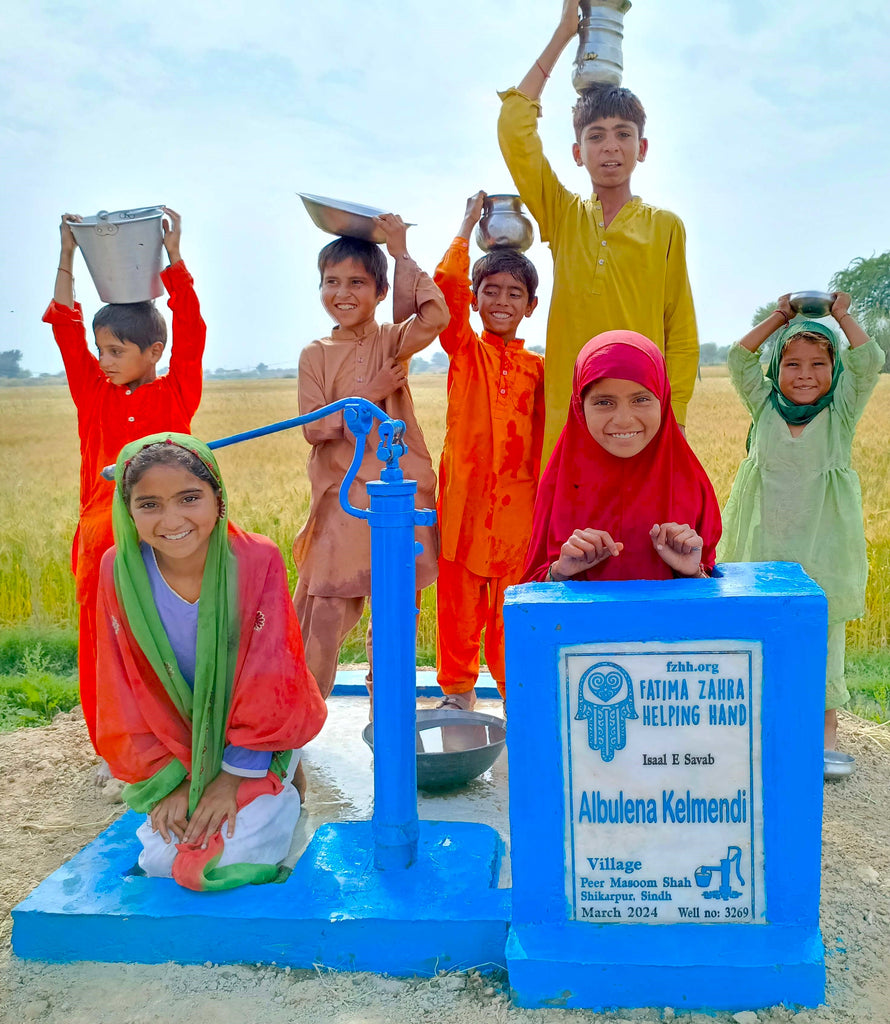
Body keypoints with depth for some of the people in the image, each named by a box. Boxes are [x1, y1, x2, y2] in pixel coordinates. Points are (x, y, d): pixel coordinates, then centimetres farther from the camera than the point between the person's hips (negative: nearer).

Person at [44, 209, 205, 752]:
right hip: (103, 538, 4)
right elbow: (66, 327, 7)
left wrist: (174, 257, -10)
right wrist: (68, 255, 4)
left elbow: (190, 332, -9)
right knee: (104, 649, 9)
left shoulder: (177, 395, -1)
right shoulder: (94, 394, 8)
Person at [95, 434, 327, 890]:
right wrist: (167, 781, -9)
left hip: (252, 752, -2)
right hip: (174, 754, 3)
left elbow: (270, 682, -15)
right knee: (162, 862, -9)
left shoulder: (257, 560, -20)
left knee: (229, 863, -16)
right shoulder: (120, 571, -14)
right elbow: (125, 697, -6)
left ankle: (279, 806, 14)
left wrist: (234, 777, -13)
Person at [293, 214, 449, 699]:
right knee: (326, 610, -4)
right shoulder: (315, 354, 5)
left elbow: (435, 316, -18)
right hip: (341, 496, -1)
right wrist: (368, 395, -10)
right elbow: (313, 428, -3)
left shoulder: (393, 342, 4)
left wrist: (401, 254, -11)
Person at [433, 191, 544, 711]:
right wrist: (467, 227, -5)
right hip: (463, 497, 0)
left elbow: (547, 435, 10)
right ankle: (458, 690, 25)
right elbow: (446, 290, -10)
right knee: (458, 600, 7)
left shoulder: (538, 368, 9)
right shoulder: (464, 351, 6)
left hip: (518, 502, 1)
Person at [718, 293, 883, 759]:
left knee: (823, 625, 7)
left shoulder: (840, 412, 0)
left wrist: (843, 318, -2)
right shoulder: (765, 408, 4)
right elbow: (739, 361, -2)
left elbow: (868, 363, -10)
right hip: (766, 542, 1)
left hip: (820, 543, -1)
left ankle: (826, 714, 23)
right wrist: (776, 318, 0)